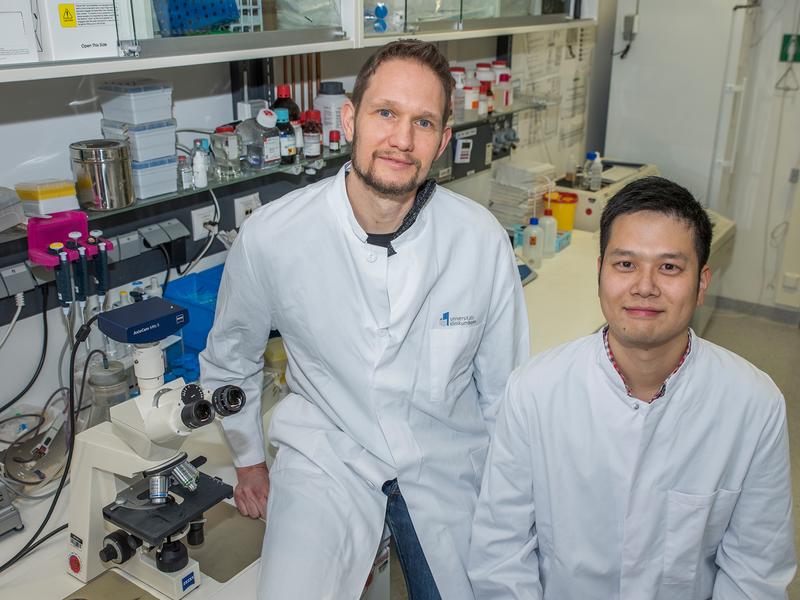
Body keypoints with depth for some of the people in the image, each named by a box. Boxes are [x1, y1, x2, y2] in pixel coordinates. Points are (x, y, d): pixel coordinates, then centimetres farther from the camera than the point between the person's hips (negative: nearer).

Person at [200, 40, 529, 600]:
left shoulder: (482, 239, -15)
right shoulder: (271, 236, -16)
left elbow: (505, 385, -1)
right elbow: (229, 361, 4)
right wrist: (248, 461, 12)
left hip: (449, 464, 2)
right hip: (325, 461, -1)